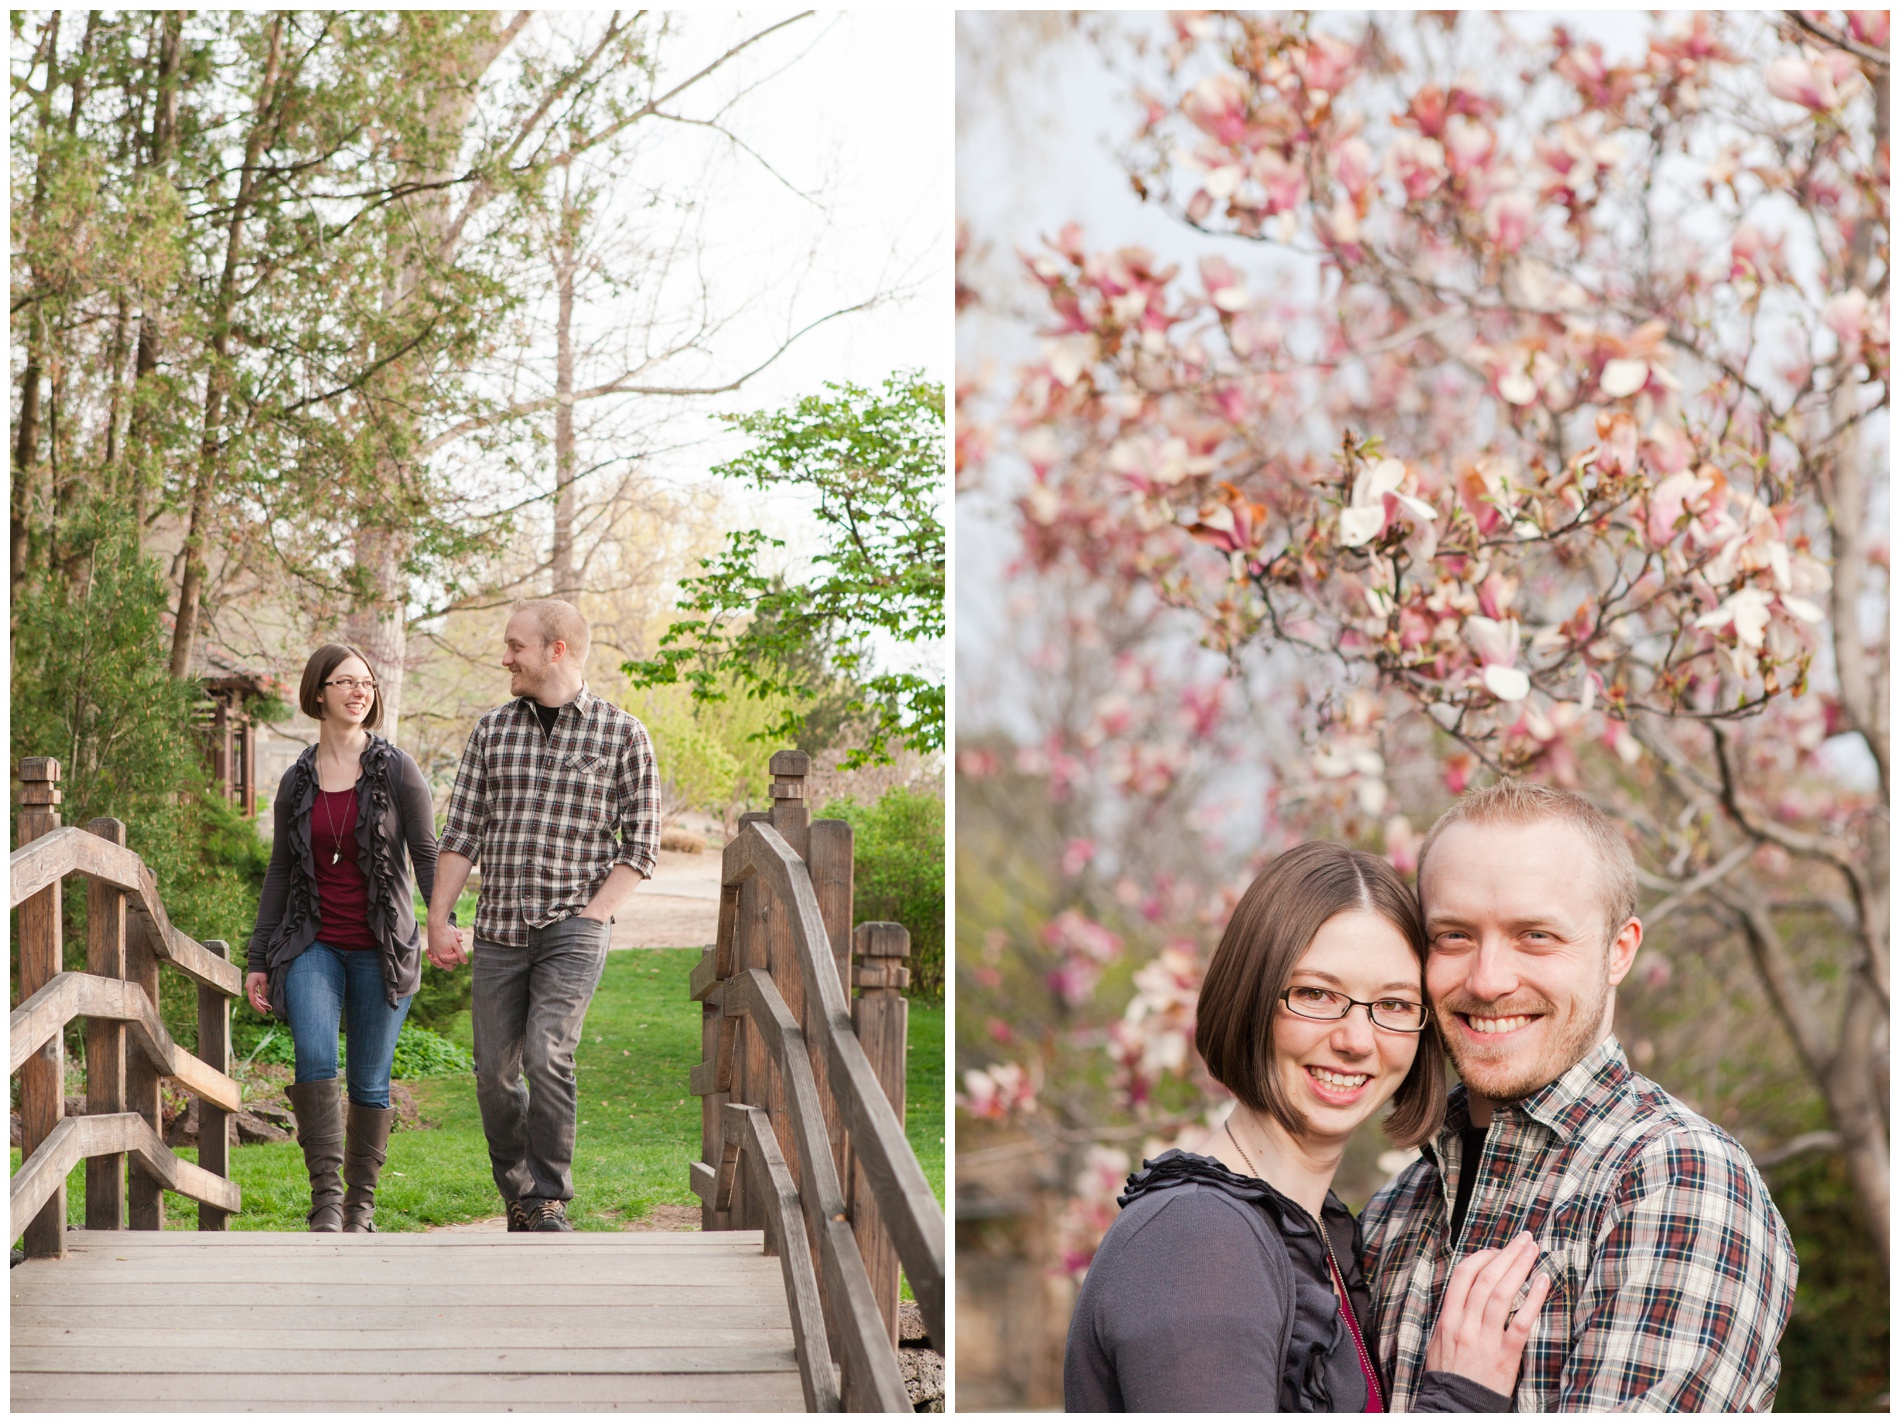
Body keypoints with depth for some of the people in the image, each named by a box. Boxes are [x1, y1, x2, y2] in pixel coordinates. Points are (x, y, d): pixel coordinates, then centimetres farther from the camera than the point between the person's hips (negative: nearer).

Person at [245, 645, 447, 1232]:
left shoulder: (397, 771, 0)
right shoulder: (297, 781, 8)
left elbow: (427, 854, -3)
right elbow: (280, 873, 14)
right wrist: (257, 960, 12)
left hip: (380, 948, -1)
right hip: (312, 945, 1)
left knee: (369, 1082, 2)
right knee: (315, 1058, -22)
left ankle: (361, 1204, 16)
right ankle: (325, 1195, -19)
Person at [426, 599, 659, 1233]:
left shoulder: (622, 734, 0)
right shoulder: (493, 730, 10)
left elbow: (640, 843, 1)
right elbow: (461, 833, 10)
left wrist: (593, 914, -9)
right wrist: (438, 918, 3)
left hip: (572, 926, -4)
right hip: (499, 930, 4)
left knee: (546, 1056, -19)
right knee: (495, 1072, 5)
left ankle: (550, 1200, -6)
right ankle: (518, 1196, 22)